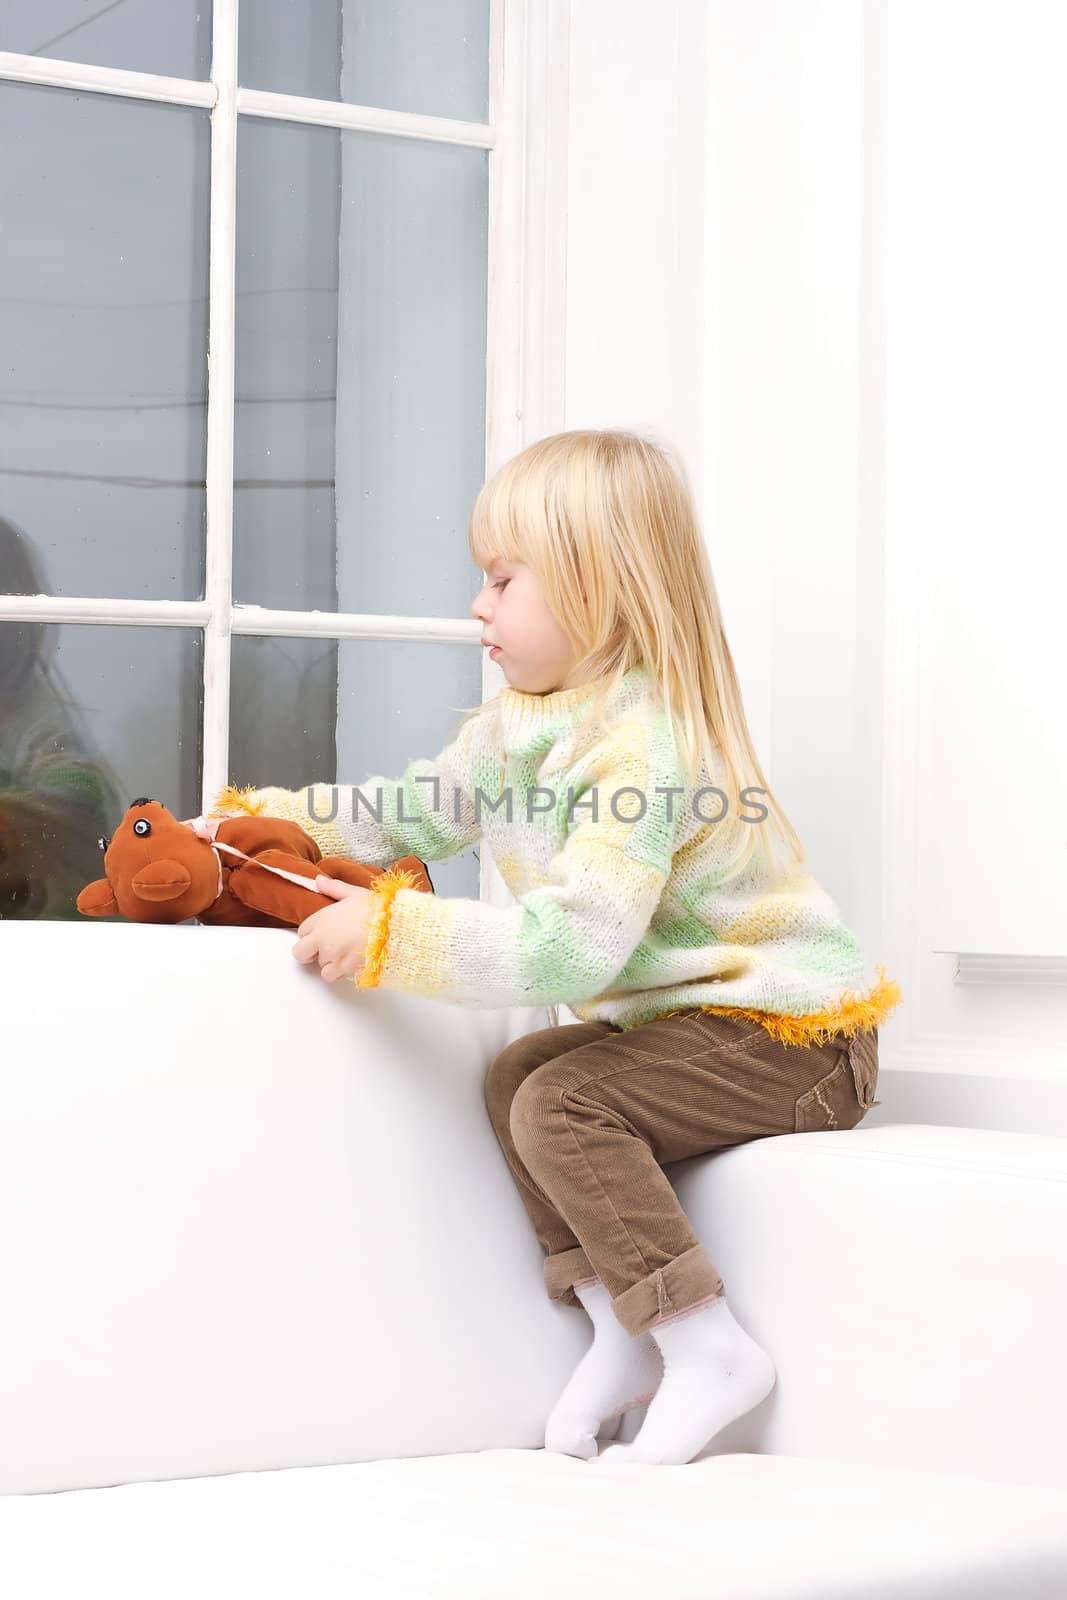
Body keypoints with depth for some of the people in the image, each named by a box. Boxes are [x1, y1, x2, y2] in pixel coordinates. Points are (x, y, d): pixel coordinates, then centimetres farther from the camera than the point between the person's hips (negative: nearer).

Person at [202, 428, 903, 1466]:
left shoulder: (644, 750, -27)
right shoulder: (528, 719, 6)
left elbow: (568, 945, -35)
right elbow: (417, 808, 21)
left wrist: (390, 934, -31)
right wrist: (263, 816, 15)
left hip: (792, 1031, -10)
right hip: (688, 1011, 10)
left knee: (560, 1105, -21)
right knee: (516, 1076, 4)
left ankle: (707, 1348, -17)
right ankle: (621, 1329, 5)